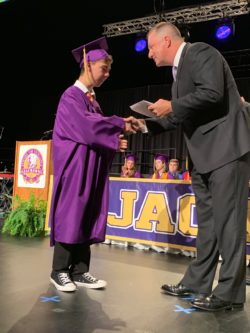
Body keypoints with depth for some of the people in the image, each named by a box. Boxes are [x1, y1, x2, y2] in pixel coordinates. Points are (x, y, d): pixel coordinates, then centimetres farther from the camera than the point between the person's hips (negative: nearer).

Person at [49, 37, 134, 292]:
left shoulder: (92, 99, 17)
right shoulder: (71, 96, -6)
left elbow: (95, 133, 14)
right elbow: (86, 126, -20)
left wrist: (115, 141, -4)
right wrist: (120, 125, -15)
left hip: (92, 166, 8)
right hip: (74, 165, -8)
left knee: (87, 216, 5)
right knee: (70, 215, -5)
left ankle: (80, 270, 10)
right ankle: (59, 271, 6)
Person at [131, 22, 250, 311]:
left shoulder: (201, 52, -6)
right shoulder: (179, 70, 20)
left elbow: (212, 93, -22)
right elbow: (178, 118, 23)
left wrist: (171, 106, -13)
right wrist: (147, 124, 12)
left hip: (226, 147, -10)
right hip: (203, 154, 10)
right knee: (206, 221, 12)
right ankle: (197, 282, 21)